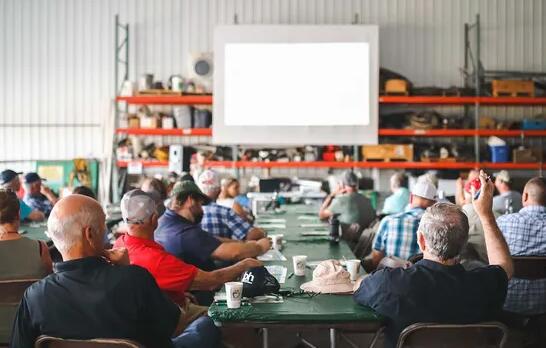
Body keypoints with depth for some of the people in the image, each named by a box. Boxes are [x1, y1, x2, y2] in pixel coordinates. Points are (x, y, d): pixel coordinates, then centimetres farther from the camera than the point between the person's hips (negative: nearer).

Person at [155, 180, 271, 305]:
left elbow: (211, 242, 8)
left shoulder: (165, 222, 4)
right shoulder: (186, 233, -28)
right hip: (196, 302, -10)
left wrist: (245, 244, 1)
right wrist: (259, 247, -10)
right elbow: (233, 252, -28)